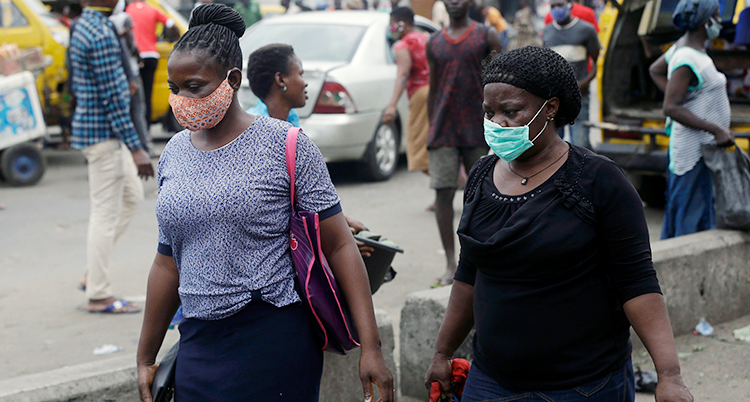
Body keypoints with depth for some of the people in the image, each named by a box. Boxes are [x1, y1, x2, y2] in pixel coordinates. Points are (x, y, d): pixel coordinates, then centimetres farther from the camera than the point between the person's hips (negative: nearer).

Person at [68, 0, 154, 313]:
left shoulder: (83, 25, 11)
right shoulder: (101, 35, -21)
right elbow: (112, 99, -23)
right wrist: (136, 149, -21)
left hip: (107, 133, 10)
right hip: (103, 132, -10)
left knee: (132, 196, 18)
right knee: (106, 211, -2)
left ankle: (93, 273, 22)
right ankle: (98, 295, 7)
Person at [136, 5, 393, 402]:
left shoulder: (285, 146, -8)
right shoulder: (174, 153, 8)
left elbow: (339, 246, -9)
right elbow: (169, 263, 15)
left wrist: (370, 346, -14)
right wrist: (146, 358, 18)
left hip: (275, 345, -5)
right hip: (199, 348, 5)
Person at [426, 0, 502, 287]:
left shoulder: (486, 36, 4)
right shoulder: (434, 43, 12)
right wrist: (431, 129, 12)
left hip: (476, 129, -2)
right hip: (444, 131, 2)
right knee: (443, 193, -5)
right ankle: (450, 265, 0)